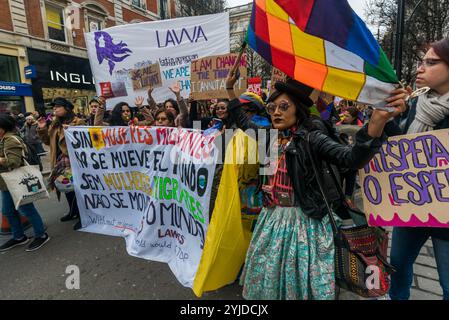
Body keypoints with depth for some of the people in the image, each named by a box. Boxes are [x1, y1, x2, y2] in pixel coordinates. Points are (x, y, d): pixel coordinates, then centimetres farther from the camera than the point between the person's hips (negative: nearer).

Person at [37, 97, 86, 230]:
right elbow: (49, 141, 18)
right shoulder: (55, 124, 15)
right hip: (60, 161, 8)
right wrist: (42, 129, 5)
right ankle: (73, 211, 35)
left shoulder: (78, 122, -9)